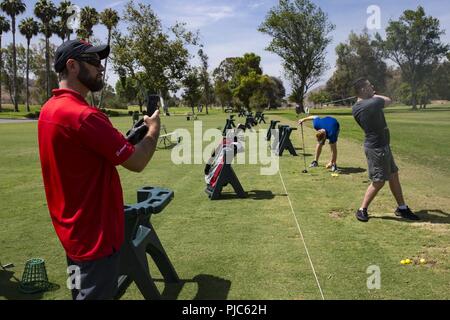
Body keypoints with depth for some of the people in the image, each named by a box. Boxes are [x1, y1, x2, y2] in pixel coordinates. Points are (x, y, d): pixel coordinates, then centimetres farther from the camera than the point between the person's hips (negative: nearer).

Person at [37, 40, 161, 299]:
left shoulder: (49, 109, 6)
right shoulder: (84, 115, -25)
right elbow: (137, 162, -21)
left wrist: (127, 138, 5)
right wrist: (154, 128, -4)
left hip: (73, 228, 9)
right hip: (96, 232, -9)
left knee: (83, 292, 24)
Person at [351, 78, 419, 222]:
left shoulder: (355, 109, 0)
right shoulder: (373, 103, -23)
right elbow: (388, 100, 0)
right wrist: (374, 95, 13)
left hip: (381, 145, 9)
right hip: (377, 147, -9)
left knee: (393, 175, 16)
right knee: (378, 181, 1)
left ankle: (402, 208, 26)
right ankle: (362, 210, 11)